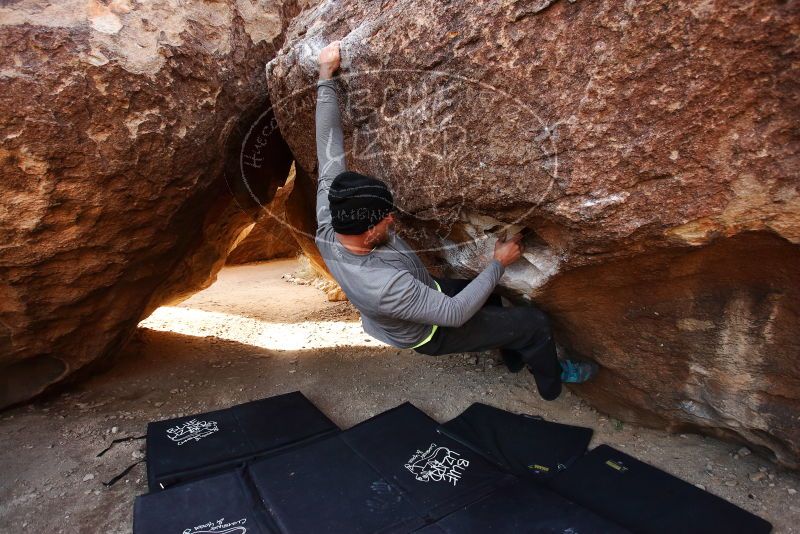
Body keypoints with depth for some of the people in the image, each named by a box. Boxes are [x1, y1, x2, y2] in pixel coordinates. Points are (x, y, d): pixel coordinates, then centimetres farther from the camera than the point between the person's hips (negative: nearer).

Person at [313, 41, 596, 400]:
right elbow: (454, 314, -35)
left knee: (491, 297, 26)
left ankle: (513, 358, 50)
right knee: (535, 323, 0)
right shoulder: (383, 286, -46)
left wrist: (326, 77, -18)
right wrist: (499, 263, -25)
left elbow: (330, 152, -18)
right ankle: (552, 382, 31)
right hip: (429, 332, -7)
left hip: (420, 294, 7)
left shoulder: (328, 224, -26)